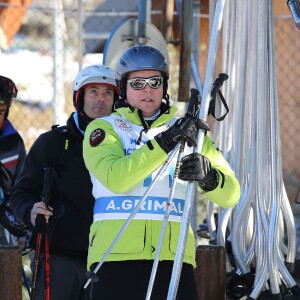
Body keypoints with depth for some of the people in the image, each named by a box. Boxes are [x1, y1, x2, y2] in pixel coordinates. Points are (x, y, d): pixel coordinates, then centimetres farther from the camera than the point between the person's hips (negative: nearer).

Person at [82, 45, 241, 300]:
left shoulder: (189, 131, 16)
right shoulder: (103, 129, 9)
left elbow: (231, 195, 7)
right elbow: (115, 178, -12)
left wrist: (207, 175, -15)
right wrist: (165, 142, -18)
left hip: (173, 257, 2)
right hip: (115, 256, -2)